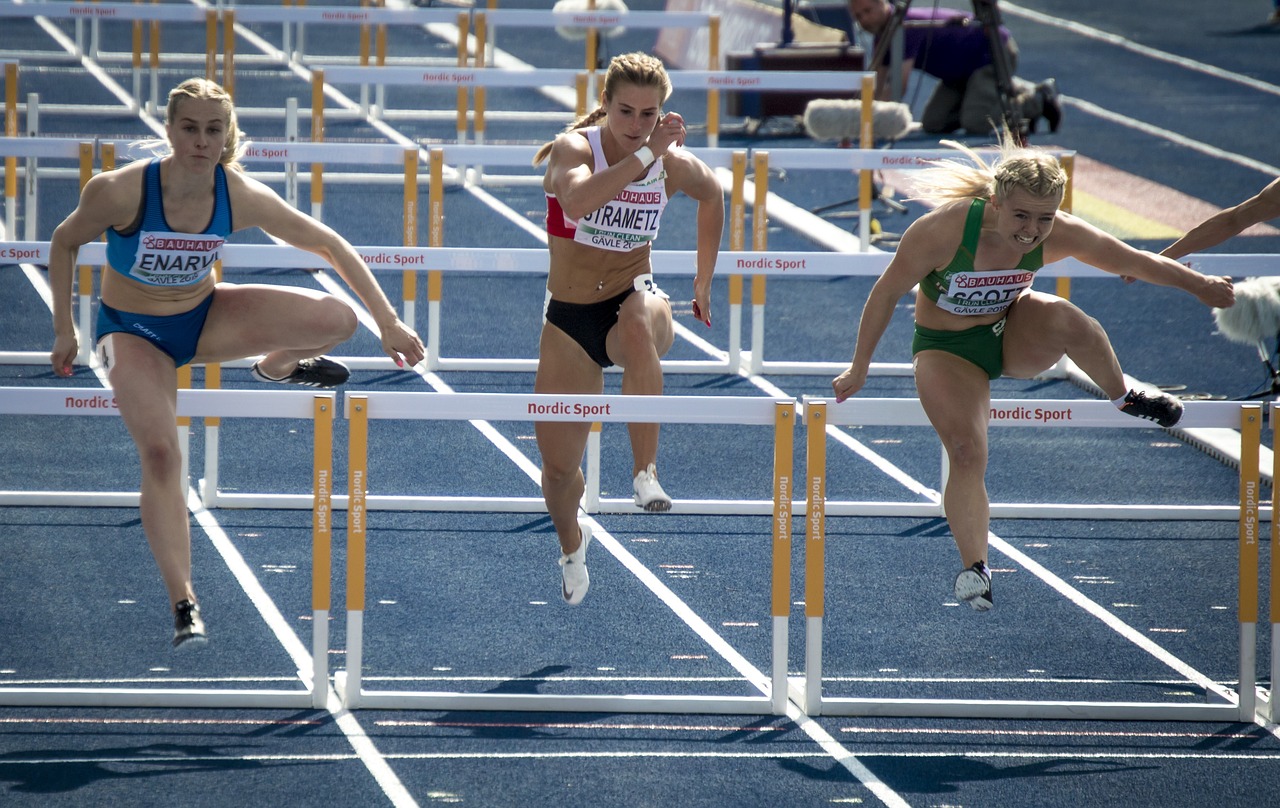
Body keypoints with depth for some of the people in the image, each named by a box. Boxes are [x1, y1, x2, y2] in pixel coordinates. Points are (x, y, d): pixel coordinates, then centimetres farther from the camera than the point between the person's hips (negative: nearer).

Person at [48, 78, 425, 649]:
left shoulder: (243, 198, -20)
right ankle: (183, 603, -19)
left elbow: (329, 245, -8)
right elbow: (64, 243, -7)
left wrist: (388, 323, -8)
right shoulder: (119, 192, -28)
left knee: (337, 320, -17)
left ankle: (277, 366, 18)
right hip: (132, 331, -3)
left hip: (204, 318, 3)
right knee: (159, 451, -28)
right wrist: (64, 330, -3)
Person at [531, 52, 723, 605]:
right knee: (558, 464, 3)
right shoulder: (575, 148, -16)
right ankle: (571, 543, 39)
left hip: (633, 296, 0)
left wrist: (704, 282, 19)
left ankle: (646, 470, -35)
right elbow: (576, 200, -40)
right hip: (569, 316, 0)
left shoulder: (675, 165, -6)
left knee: (642, 322, -41)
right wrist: (644, 154, -45)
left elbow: (711, 195, 18)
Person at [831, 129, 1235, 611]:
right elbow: (887, 293, -18)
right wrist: (858, 369, -11)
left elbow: (1134, 262, -8)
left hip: (1016, 335, 2)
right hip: (948, 349, -2)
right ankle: (973, 567, -1)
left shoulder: (1057, 236, -23)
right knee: (967, 453, -20)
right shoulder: (942, 231, -31)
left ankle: (1121, 396, -3)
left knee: (1065, 319, -31)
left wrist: (1199, 285, -8)